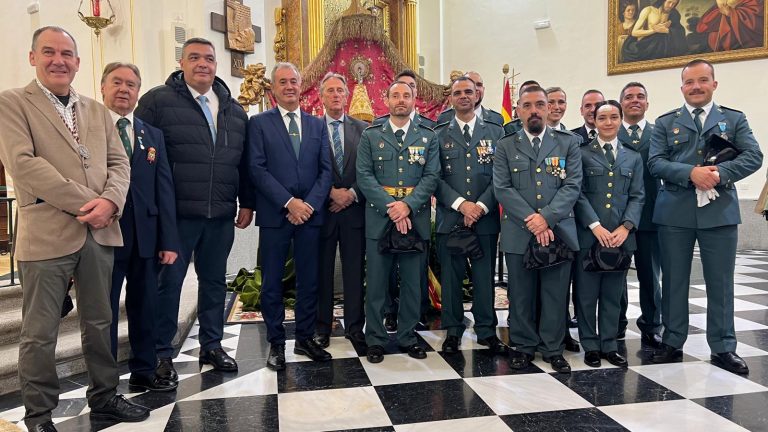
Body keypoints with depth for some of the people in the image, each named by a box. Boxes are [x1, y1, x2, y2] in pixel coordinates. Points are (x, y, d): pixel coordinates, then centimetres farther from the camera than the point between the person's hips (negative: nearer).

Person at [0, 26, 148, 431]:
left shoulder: (97, 110, 17)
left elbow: (118, 162, 10)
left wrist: (109, 202, -11)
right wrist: (84, 203, -16)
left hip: (100, 231, 5)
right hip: (46, 233, -5)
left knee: (100, 322, 14)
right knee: (39, 332, 5)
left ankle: (103, 396, 29)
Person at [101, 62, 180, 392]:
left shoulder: (153, 135, 12)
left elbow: (164, 189, 7)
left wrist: (169, 240, 1)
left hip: (145, 237, 4)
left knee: (145, 308, 13)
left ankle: (143, 371, 29)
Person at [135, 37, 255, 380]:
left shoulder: (233, 109, 13)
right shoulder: (157, 101, -2)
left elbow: (244, 161, 15)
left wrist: (246, 203, 10)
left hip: (221, 216, 5)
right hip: (176, 214, -4)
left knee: (214, 281, 14)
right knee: (168, 282, 4)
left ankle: (211, 345, 29)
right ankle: (161, 353, 20)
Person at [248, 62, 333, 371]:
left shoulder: (318, 125, 12)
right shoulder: (259, 123, 3)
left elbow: (326, 170, 6)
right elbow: (257, 169, -6)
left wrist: (309, 204, -9)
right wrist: (289, 203, -14)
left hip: (310, 214, 3)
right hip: (274, 215, -2)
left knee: (309, 280, 8)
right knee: (272, 282, 4)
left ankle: (305, 338, 22)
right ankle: (276, 343, 17)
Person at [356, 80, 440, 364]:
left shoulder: (428, 137, 9)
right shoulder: (370, 136, 6)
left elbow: (431, 177, 1)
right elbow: (364, 176, -3)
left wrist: (407, 205, -14)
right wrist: (390, 208, -14)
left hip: (415, 220, 1)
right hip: (379, 220, -1)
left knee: (413, 283, 8)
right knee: (376, 283, 4)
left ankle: (408, 337, 22)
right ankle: (375, 340, 16)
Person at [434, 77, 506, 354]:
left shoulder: (495, 132, 9)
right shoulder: (439, 135, 7)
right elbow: (435, 177, 0)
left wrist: (481, 206, -10)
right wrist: (461, 204, -12)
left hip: (485, 218, 0)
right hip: (449, 218, 0)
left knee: (485, 277, 6)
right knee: (451, 277, 5)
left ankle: (486, 331, 20)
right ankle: (453, 331, 18)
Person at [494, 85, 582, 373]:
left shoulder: (569, 143, 8)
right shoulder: (505, 147, 7)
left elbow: (572, 186, -1)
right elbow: (502, 188, -3)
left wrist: (547, 217, -14)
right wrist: (530, 220, -14)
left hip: (558, 231, 1)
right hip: (518, 234, 0)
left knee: (556, 295, 6)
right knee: (521, 295, 8)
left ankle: (553, 348, 21)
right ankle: (522, 346, 22)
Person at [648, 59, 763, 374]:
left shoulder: (734, 119, 10)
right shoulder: (666, 122, 8)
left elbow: (753, 156, -1)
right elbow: (655, 162, -3)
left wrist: (720, 173, -18)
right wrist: (690, 173, -18)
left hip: (720, 211, 1)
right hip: (674, 213, 0)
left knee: (720, 282, 6)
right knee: (674, 281, 7)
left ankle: (723, 348, 18)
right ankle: (672, 342, 19)